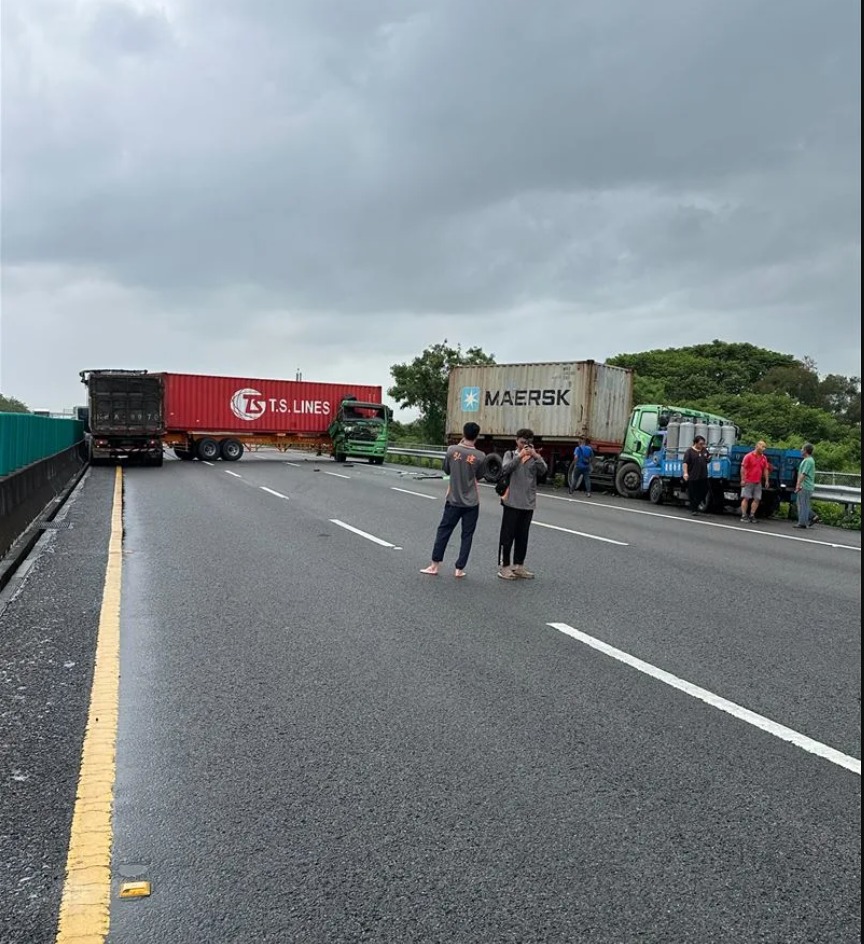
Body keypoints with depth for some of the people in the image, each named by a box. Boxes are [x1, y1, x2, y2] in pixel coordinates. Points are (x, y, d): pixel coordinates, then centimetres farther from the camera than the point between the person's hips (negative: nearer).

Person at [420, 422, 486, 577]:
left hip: (453, 500, 1)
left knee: (443, 530, 11)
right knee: (467, 535, 8)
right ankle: (459, 568, 10)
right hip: (471, 502, 0)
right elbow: (479, 476, 6)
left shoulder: (452, 450, -8)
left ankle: (435, 565, 13)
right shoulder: (480, 456, -9)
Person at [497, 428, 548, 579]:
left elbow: (543, 471, -8)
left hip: (528, 503, 3)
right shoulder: (510, 454, 2)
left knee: (522, 536, 12)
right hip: (512, 502, -3)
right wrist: (519, 456, -21)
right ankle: (503, 566, 9)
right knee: (507, 535, 1)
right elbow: (505, 469, -15)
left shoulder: (534, 457, 7)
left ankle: (518, 566, 22)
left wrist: (537, 456, -20)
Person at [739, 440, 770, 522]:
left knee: (757, 499, 2)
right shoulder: (749, 456, -5)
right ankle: (743, 516, -1)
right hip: (748, 481, -5)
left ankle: (752, 515, 9)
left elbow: (766, 470, 15)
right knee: (746, 498, -3)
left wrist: (766, 481, 9)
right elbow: (743, 468, -7)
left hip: (758, 482, 5)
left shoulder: (764, 458, 11)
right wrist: (742, 479, -12)